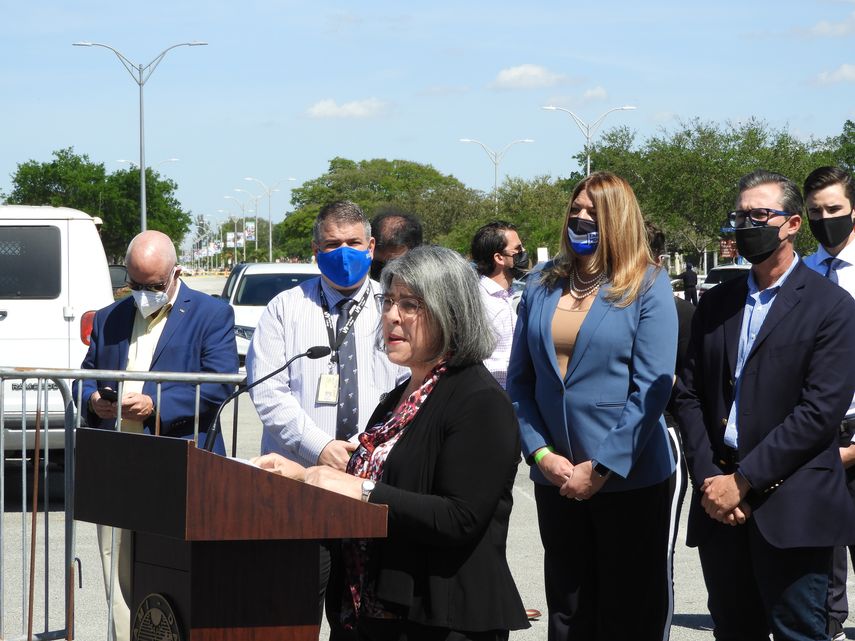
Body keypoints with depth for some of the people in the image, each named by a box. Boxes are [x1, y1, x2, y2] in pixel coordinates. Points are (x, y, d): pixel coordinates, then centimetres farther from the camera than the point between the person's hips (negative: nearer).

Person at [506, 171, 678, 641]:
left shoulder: (648, 286, -6)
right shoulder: (542, 286, 7)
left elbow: (652, 390, -12)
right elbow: (519, 381, 7)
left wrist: (600, 467, -16)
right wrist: (541, 453, -6)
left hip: (630, 479, -4)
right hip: (556, 479, 4)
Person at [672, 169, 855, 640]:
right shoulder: (716, 303, 14)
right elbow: (688, 394, 11)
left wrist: (742, 481, -14)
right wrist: (708, 480, -4)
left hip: (789, 510, -5)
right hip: (720, 505, 5)